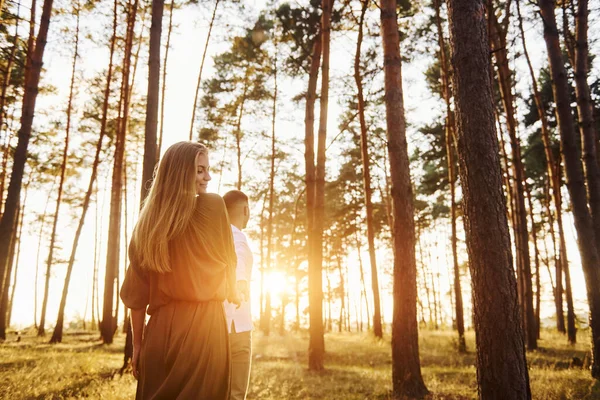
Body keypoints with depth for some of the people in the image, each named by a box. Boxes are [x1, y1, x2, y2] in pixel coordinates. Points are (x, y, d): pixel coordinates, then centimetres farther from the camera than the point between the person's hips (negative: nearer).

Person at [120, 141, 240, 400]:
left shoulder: (148, 219, 5)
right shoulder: (213, 206, -5)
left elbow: (136, 291, 4)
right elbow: (228, 259, 7)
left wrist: (138, 344, 11)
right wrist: (233, 294, 27)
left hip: (160, 328, 4)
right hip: (203, 323, -4)